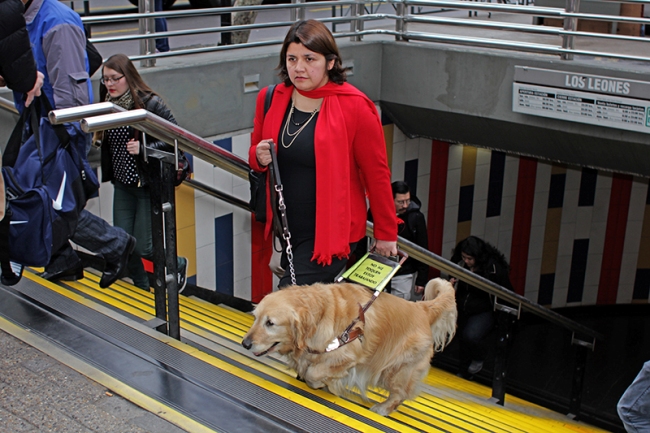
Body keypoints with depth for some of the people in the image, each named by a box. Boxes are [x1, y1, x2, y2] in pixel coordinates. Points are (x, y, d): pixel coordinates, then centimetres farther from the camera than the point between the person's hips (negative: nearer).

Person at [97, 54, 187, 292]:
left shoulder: (150, 103, -14)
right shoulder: (107, 104, 3)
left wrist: (143, 148, -24)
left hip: (150, 183, -6)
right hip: (122, 183, 6)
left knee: (143, 247, -3)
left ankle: (178, 265, 27)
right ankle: (142, 287, 30)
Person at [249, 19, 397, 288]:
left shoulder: (354, 107, -14)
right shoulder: (271, 99, 2)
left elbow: (377, 174, -8)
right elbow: (255, 152, 17)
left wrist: (386, 234, -3)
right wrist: (259, 158, -9)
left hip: (330, 233, -5)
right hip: (286, 229, 6)